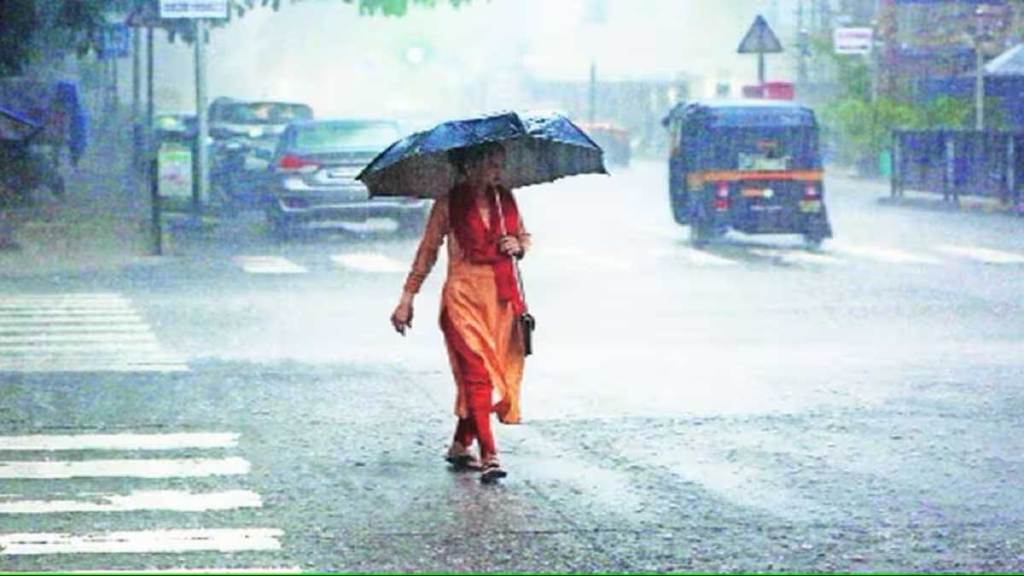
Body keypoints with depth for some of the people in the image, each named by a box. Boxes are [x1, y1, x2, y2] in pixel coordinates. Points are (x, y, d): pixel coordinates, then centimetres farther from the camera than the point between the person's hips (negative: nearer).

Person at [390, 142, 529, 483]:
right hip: (464, 296, -5)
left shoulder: (505, 199, 9)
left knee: (486, 375, 7)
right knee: (478, 372, -13)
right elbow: (427, 252, 0)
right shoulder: (449, 204, -4)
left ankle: (460, 446, 22)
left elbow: (524, 236, 22)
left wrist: (518, 245, -3)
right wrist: (407, 298, -1)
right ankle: (488, 456, -16)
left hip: (502, 298, 5)